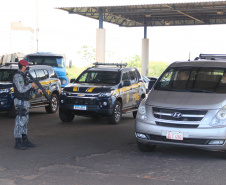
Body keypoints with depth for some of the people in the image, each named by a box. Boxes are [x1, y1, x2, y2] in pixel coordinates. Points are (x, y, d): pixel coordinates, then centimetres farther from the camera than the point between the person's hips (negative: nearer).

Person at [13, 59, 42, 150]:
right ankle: (18, 143, -5)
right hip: (20, 102, -10)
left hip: (25, 102, 10)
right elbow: (21, 89, -24)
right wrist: (31, 85, -14)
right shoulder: (18, 76, -14)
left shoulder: (24, 76, 17)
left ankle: (25, 140, 22)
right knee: (19, 122, -8)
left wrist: (36, 91, 7)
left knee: (24, 121, 14)